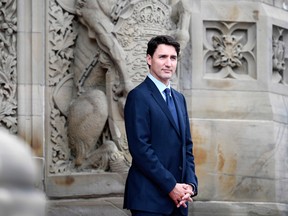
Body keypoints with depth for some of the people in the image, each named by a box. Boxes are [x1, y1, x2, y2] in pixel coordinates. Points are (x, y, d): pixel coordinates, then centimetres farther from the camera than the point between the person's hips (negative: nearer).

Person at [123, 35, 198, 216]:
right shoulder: (138, 97, -7)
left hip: (177, 200, 7)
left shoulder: (179, 98, 18)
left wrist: (190, 184, 1)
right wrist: (171, 186, -14)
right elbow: (140, 148, -14)